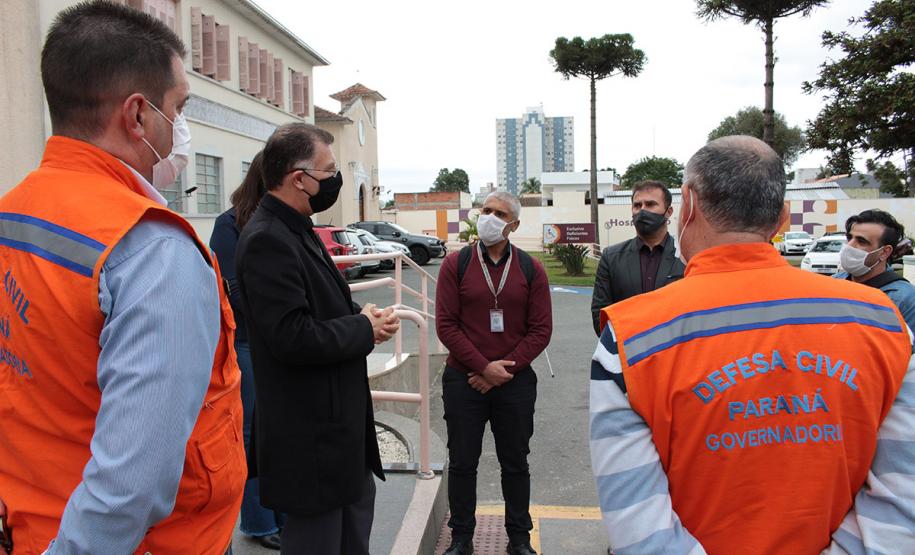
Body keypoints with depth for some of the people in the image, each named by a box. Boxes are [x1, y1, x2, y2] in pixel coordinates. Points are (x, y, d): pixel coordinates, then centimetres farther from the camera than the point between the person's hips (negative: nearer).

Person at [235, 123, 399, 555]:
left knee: (356, 510, 26)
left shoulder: (296, 229, 8)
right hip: (309, 429, -10)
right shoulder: (267, 241, -23)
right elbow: (293, 337, -30)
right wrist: (364, 329, -16)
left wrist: (362, 315, -3)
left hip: (337, 416, 10)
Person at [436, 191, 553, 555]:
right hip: (463, 380, 0)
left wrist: (505, 369, -11)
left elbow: (540, 330, -2)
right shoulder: (455, 264, -2)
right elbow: (446, 324, -7)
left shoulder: (531, 270, 0)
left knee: (515, 463, 14)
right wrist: (483, 367, -14)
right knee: (462, 463, 10)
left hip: (516, 383, 1)